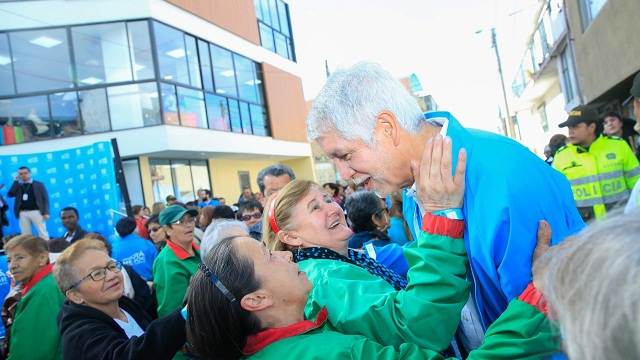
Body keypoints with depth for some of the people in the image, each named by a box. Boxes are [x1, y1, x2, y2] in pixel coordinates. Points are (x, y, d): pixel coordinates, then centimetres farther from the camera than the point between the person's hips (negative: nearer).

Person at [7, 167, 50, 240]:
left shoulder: (39, 184, 7)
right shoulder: (18, 186, 15)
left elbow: (45, 199, 2)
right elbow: (10, 194, -3)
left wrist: (46, 213, -9)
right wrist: (16, 181, 2)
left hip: (36, 212, -3)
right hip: (23, 213, 3)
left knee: (43, 234, -3)